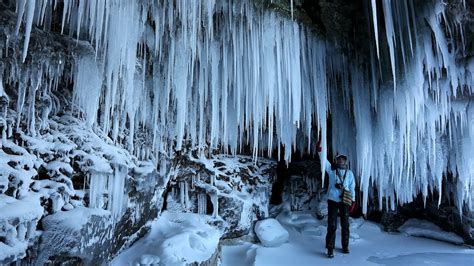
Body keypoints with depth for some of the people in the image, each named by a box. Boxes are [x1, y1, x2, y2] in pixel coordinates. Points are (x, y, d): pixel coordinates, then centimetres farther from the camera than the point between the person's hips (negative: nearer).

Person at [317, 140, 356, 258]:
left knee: (345, 225, 12)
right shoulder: (331, 170, 3)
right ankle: (329, 249, 2)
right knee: (332, 225, -4)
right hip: (332, 201, -2)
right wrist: (319, 150, -27)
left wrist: (353, 202, 1)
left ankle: (345, 246, 28)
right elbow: (324, 160, -12)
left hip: (344, 202, 2)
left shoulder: (349, 173, 6)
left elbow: (352, 188, 6)